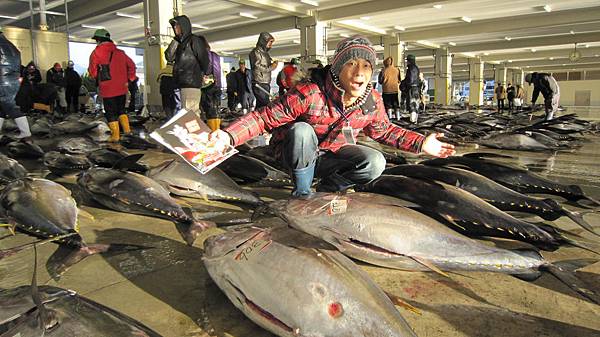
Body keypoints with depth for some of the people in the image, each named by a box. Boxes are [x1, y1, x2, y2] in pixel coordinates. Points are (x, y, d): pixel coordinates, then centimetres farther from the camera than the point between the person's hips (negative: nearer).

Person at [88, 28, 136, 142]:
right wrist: (129, 79, 15)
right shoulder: (120, 52, 8)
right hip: (122, 88, 5)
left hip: (107, 89, -5)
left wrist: (96, 78, 16)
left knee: (110, 112, 4)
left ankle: (115, 135, 4)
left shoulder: (96, 53, -7)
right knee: (121, 109, 21)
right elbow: (131, 65, 11)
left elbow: (92, 72, -5)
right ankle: (126, 128, 13)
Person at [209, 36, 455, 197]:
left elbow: (384, 131, 8)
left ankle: (327, 188, 3)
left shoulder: (373, 102, -12)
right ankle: (302, 193, -13)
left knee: (375, 163, -20)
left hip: (331, 154, 4)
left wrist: (421, 143, 0)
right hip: (295, 154, -3)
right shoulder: (309, 93, -30)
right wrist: (229, 136, -42)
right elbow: (265, 117, -27)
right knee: (302, 130, -36)